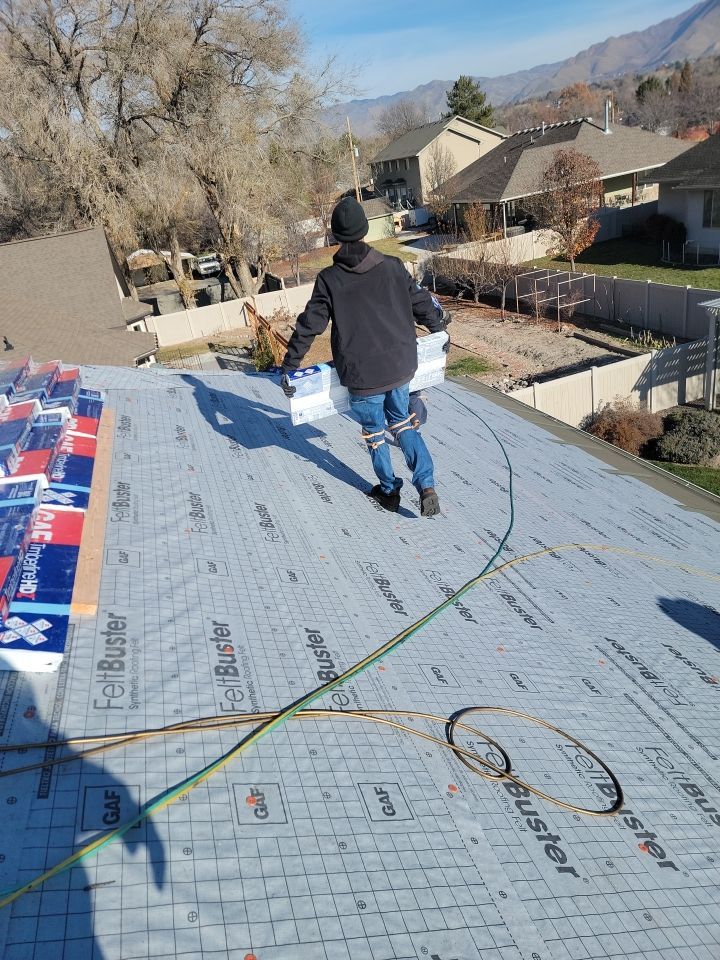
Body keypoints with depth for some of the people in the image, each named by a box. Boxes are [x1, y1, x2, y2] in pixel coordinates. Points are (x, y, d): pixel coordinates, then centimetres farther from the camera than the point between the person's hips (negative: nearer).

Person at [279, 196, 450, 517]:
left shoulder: (329, 279, -10)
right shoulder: (392, 267, -4)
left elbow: (308, 326, -8)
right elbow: (422, 303, 8)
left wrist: (289, 365, 1)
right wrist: (439, 324, 28)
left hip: (363, 375, -3)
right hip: (401, 368, 3)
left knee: (374, 433, 18)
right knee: (403, 424, 21)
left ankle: (389, 490, 32)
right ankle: (426, 486, 8)